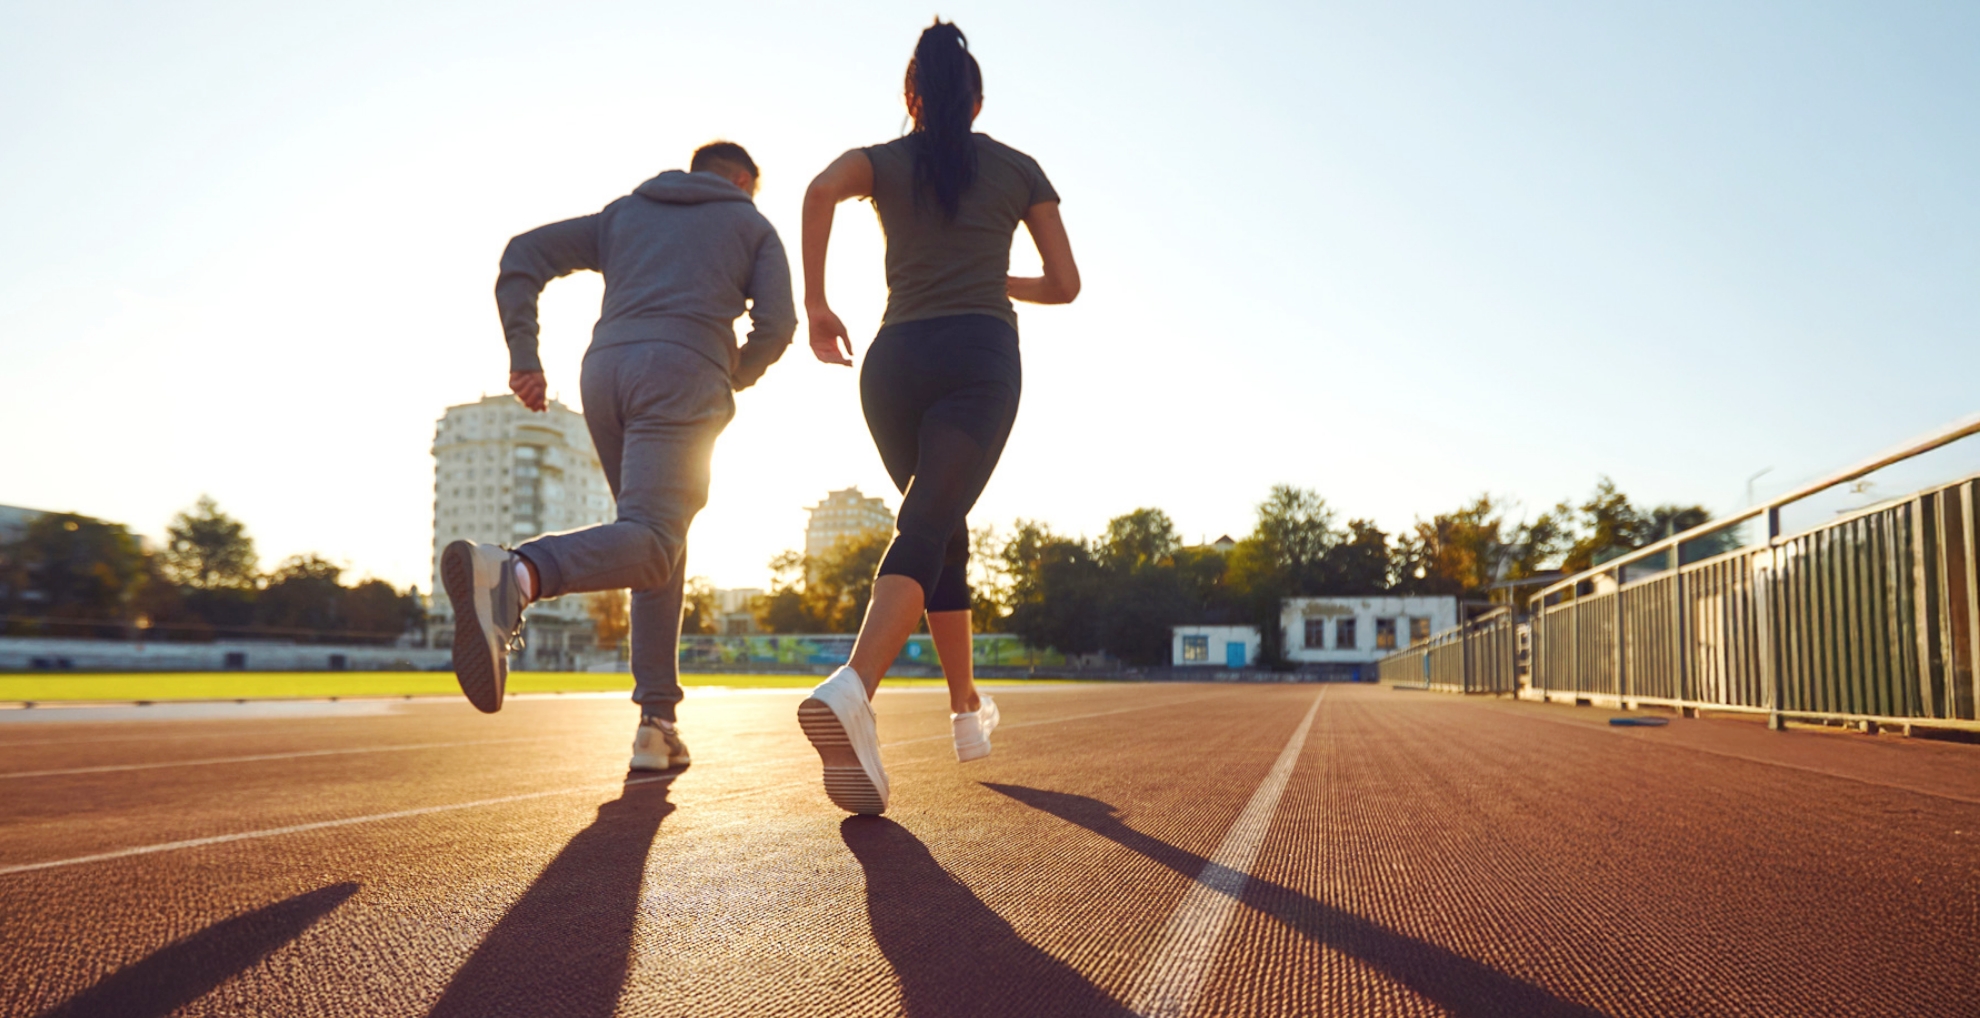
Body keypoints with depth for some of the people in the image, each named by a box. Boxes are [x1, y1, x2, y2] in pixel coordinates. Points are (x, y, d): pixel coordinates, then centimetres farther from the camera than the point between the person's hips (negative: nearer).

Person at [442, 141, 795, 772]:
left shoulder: (623, 213, 31)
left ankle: (657, 725, 5)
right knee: (647, 544, -19)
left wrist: (524, 359, 12)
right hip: (682, 372, -5)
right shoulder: (753, 226, 22)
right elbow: (776, 323, 5)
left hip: (605, 368, 5)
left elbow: (522, 256, 19)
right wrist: (734, 382, 23)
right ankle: (515, 576, -51)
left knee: (659, 539, 13)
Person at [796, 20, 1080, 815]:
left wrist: (816, 305, -5)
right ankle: (850, 689, -44)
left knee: (945, 533, 19)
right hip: (980, 360, -3)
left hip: (895, 362, 3)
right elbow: (1065, 284, 15)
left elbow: (822, 188, -9)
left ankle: (969, 710, 28)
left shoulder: (883, 161, 15)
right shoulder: (1019, 169, 16)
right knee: (922, 535, -17)